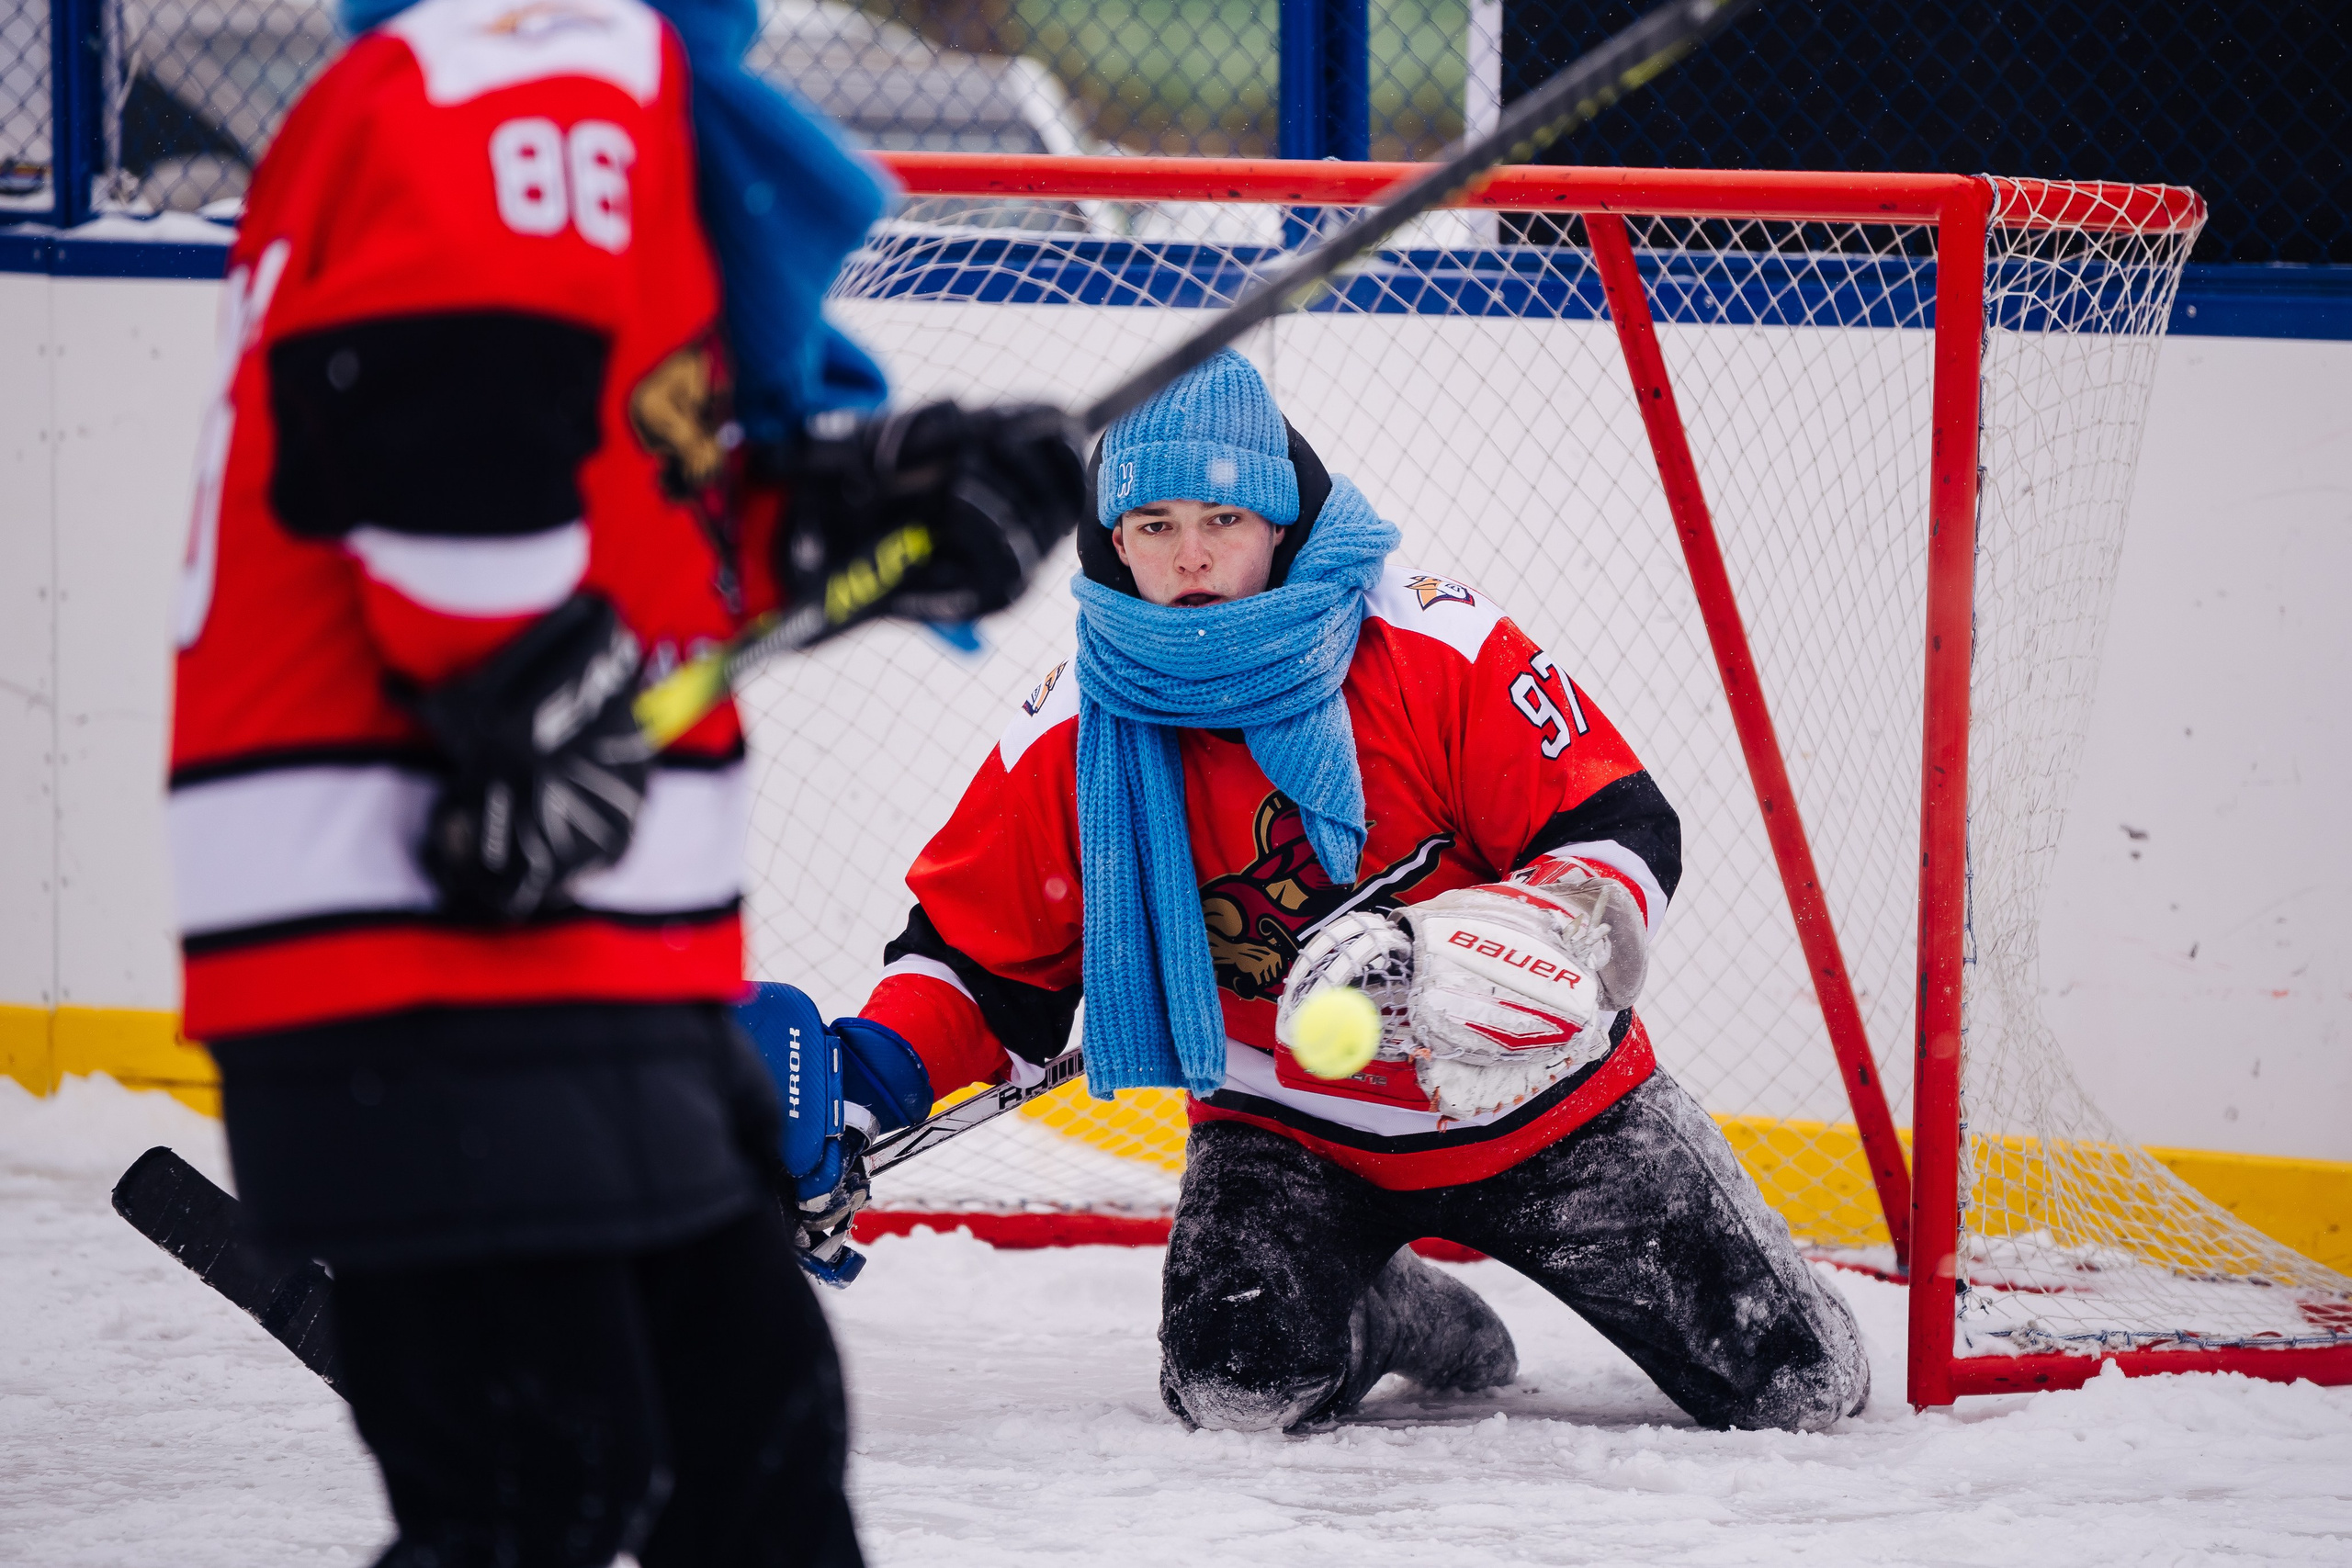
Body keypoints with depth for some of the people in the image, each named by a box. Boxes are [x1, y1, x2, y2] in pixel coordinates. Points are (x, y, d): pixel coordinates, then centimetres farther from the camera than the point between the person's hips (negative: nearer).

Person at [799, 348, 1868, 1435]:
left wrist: (1536, 932, -37)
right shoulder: (1075, 735, -10)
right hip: (1289, 1129, 1)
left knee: (1798, 1384, -5)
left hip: (1538, 1089, -1)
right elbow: (981, 949, -2)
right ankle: (1394, 1319, 10)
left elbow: (1622, 828, -17)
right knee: (1238, 1383, -27)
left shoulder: (1436, 648, -18)